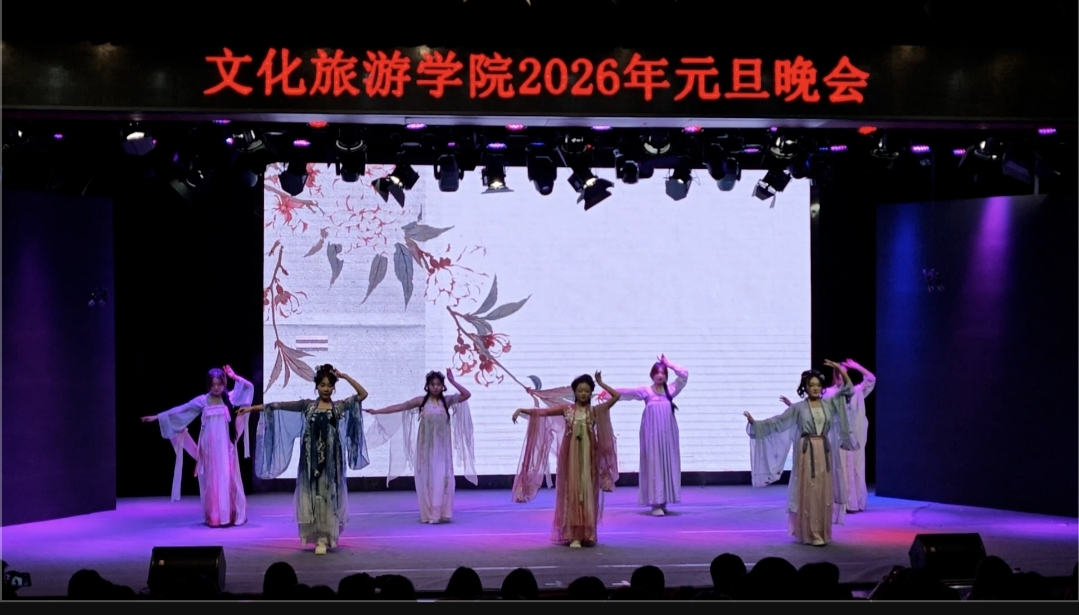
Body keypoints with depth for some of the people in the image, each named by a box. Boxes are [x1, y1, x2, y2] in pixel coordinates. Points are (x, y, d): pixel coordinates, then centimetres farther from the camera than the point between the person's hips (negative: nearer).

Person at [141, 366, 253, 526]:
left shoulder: (229, 398, 2)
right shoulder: (202, 401, 3)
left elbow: (249, 387, 0)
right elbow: (180, 410, 6)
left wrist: (234, 377, -8)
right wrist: (157, 417, 7)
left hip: (225, 447, -1)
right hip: (209, 448, 1)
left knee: (227, 479, -2)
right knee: (211, 480, 1)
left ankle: (230, 516, 3)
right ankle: (214, 517, 4)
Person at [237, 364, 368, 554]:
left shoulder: (340, 406, 4)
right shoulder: (307, 405, 5)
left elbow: (363, 394, -3)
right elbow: (281, 406, 2)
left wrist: (345, 377, -8)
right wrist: (253, 408, -2)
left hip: (331, 457, -1)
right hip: (311, 457, 1)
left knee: (329, 495, 0)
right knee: (312, 494, 3)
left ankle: (324, 538, 4)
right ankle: (319, 536, 13)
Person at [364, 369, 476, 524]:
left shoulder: (447, 400, 1)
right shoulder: (421, 400, -2)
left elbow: (467, 395, -9)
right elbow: (400, 407, -4)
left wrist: (453, 381, -13)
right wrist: (376, 411, -6)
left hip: (442, 446, 1)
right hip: (426, 446, -1)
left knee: (443, 478, -2)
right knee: (427, 478, 2)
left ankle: (442, 513, 4)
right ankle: (429, 514, 7)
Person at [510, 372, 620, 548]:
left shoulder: (595, 411, 4)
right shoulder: (566, 409, 3)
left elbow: (616, 396, -1)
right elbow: (542, 412, -1)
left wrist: (601, 383, 0)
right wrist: (522, 410, -10)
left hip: (588, 456, 1)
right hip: (571, 455, -1)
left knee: (588, 493, 3)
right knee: (572, 492, -1)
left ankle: (587, 535, 9)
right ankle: (573, 535, 1)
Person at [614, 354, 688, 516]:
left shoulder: (671, 390, 9)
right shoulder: (646, 391, 1)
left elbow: (684, 375, 3)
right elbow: (627, 392, -7)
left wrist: (669, 364, 3)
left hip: (668, 433, 3)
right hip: (652, 433, -3)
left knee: (668, 464, 3)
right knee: (654, 464, -5)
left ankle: (663, 502, 10)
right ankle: (656, 503, -7)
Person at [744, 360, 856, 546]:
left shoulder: (829, 404, 7)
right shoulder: (798, 408, -1)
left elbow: (847, 389, 6)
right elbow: (778, 422, -3)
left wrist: (840, 370, -6)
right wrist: (755, 423, -12)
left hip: (825, 452, 3)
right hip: (807, 452, -3)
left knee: (824, 494, 6)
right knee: (809, 493, -5)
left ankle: (822, 533, 14)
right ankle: (811, 534, -2)